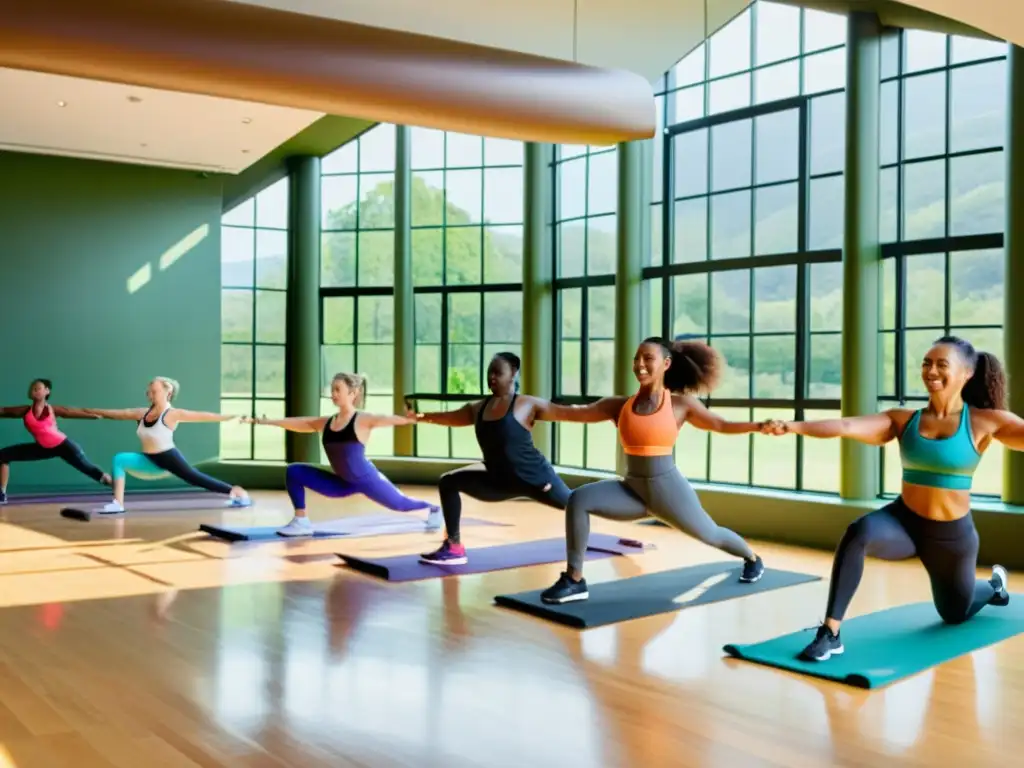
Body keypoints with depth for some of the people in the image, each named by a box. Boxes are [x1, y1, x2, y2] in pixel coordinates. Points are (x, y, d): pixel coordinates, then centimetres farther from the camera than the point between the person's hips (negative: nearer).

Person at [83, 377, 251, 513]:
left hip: (170, 459, -6)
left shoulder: (172, 414, -19)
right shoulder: (142, 413, -1)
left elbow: (202, 415, -23)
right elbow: (118, 413, 8)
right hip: (151, 462, 6)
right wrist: (91, 411, 12)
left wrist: (230, 417, -27)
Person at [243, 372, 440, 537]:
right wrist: (262, 421, 9)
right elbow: (296, 423, 7)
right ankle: (302, 522, 0)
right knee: (293, 471, -3)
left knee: (400, 504, 8)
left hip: (366, 479, -5)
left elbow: (391, 419, -29)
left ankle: (433, 509, 40)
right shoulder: (326, 422, 1)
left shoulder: (363, 420, -16)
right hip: (344, 483, 6)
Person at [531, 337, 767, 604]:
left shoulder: (681, 404, -4)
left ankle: (752, 558, 52)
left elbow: (721, 425, 3)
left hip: (668, 488, -2)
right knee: (578, 499, -20)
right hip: (632, 490, 2)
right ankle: (574, 581, -14)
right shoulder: (620, 405, 0)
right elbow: (572, 413, -3)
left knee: (710, 534, 15)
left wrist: (760, 426, -9)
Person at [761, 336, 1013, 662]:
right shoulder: (902, 419, -7)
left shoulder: (986, 422, -11)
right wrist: (793, 426, -35)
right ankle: (830, 633, -30)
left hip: (952, 535, -1)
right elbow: (845, 426, -20)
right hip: (903, 522, 1)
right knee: (859, 532, -35)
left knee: (955, 613, 23)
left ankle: (994, 584, 59)